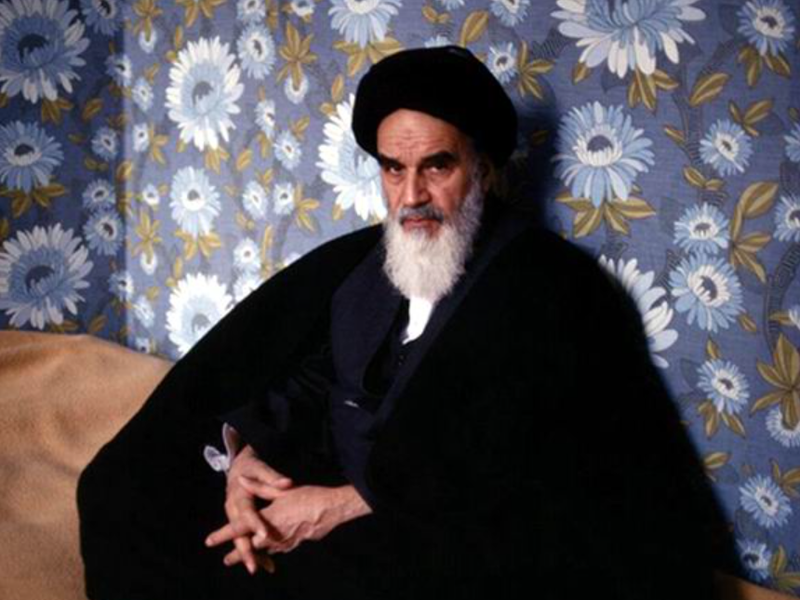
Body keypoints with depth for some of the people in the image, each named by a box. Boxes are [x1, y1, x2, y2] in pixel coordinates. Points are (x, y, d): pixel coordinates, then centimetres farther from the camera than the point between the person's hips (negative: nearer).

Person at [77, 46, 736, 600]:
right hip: (330, 500, 6)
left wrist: (345, 505, -21)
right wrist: (243, 457, -15)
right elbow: (283, 379, 7)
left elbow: (513, 466, -18)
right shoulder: (353, 262, 11)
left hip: (465, 541, -6)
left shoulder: (552, 285, -8)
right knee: (132, 486, -4)